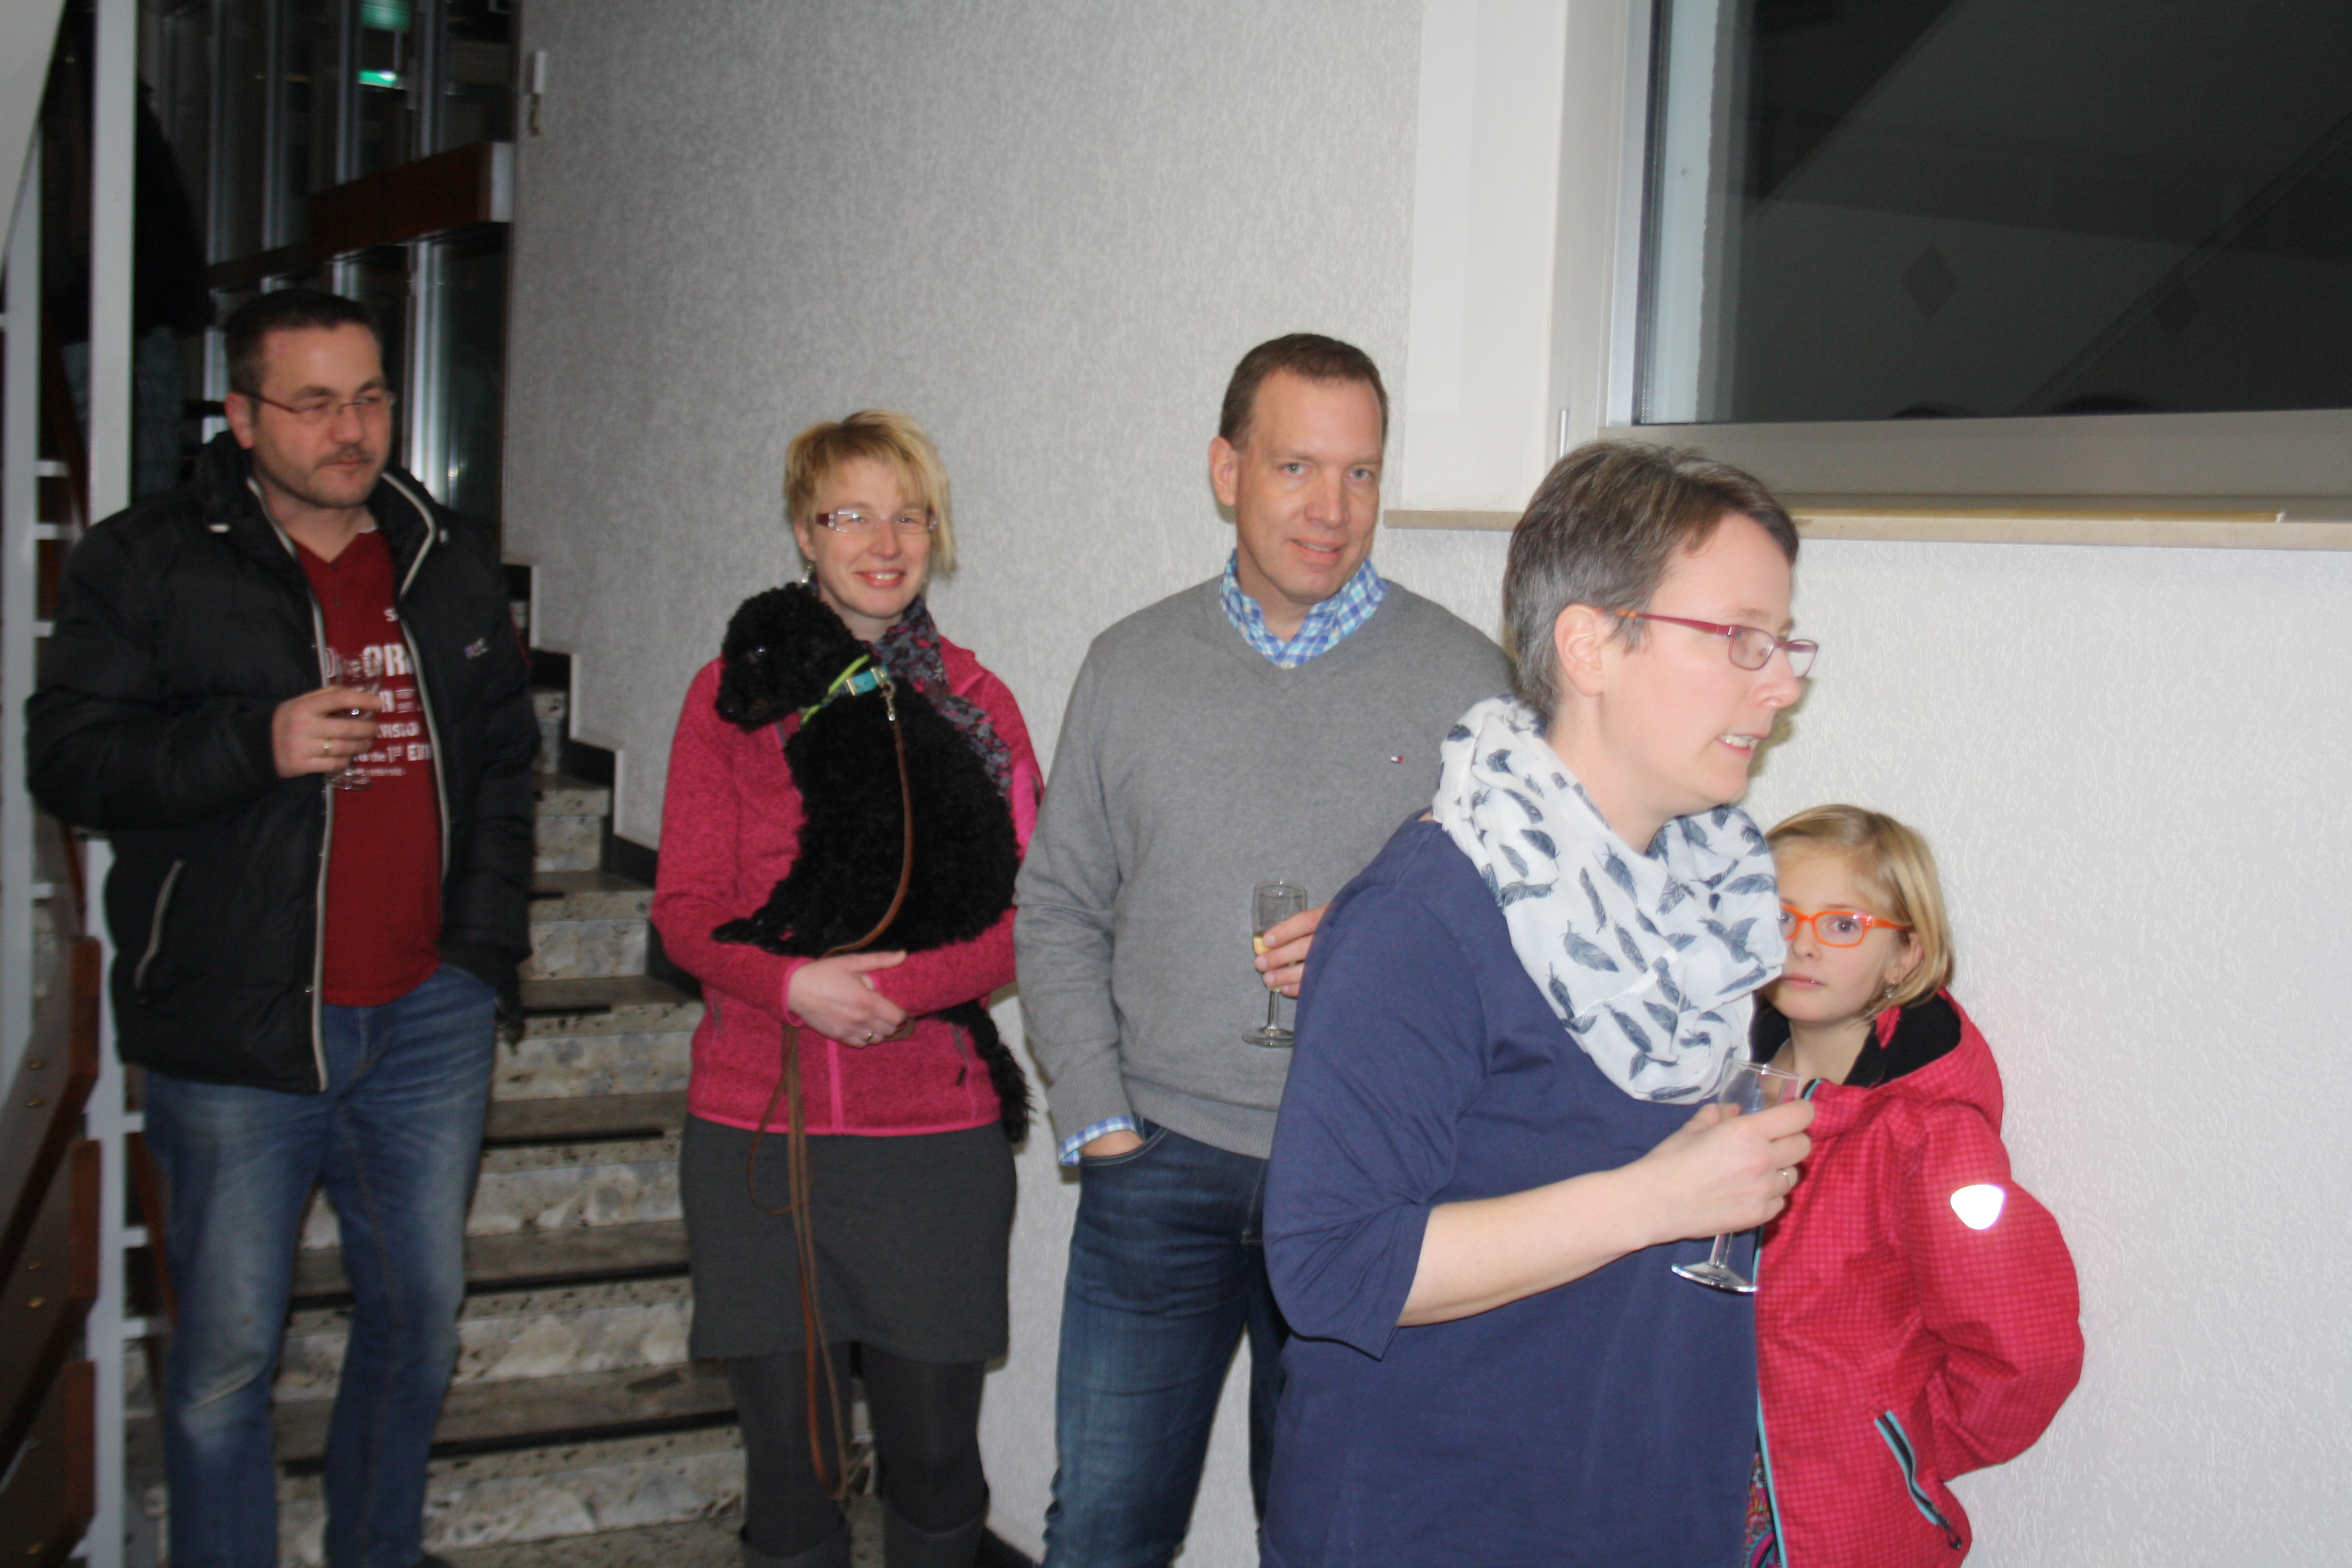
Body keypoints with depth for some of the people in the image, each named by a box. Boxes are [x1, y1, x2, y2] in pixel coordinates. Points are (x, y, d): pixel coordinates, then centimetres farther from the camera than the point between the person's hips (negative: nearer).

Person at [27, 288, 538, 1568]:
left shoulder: (453, 565, 12)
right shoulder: (146, 564, -2)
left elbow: (505, 760, 18)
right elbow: (67, 755, -6)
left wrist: (485, 937, 8)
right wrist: (254, 743, -20)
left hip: (428, 1025, 4)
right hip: (237, 1031, -4)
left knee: (419, 1319, 14)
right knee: (226, 1361, 1)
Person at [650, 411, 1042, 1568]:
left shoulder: (973, 703, 5)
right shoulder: (732, 692, 6)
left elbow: (1022, 918, 1)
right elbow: (686, 907, 2)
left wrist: (892, 988, -16)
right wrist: (794, 984, -16)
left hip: (932, 1126, 0)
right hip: (757, 1122, 0)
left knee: (933, 1452, 6)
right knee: (787, 1454, 6)